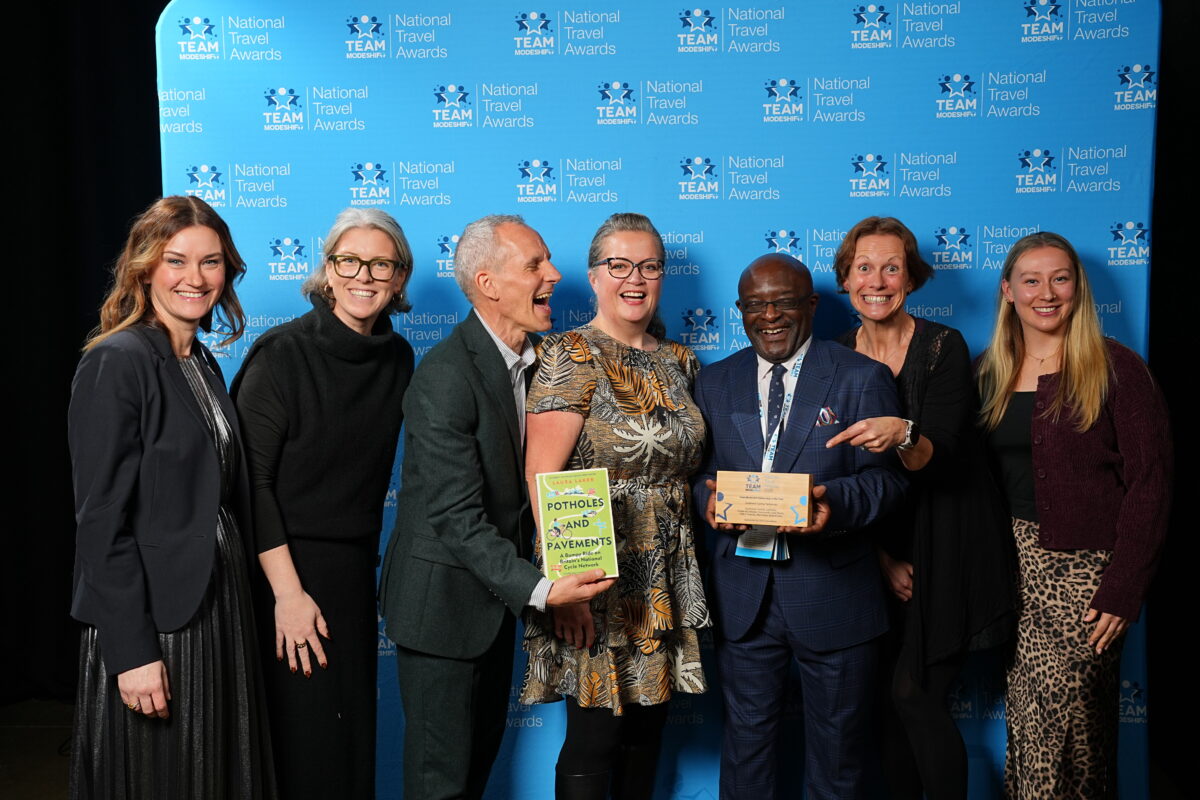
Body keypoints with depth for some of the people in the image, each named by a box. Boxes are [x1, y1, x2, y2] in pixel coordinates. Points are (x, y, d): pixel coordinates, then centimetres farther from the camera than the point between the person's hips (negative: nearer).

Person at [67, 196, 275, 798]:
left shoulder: (204, 364, 10)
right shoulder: (116, 363, -13)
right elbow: (102, 521, -17)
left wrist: (239, 606, 10)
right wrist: (132, 653, -19)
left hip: (219, 611, 8)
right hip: (152, 620, -7)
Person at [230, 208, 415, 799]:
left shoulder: (397, 358, 4)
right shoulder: (282, 354, -13)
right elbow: (251, 479, -15)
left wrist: (365, 559, 9)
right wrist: (287, 592, -18)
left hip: (355, 571, 5)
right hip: (286, 570, -5)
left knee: (355, 735, 13)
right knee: (301, 748, 3)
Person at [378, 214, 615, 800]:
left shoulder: (536, 356, 1)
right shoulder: (444, 378, -24)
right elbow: (456, 519, -27)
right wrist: (538, 588, -34)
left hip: (498, 592, 8)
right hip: (444, 598, -8)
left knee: (483, 751, 22)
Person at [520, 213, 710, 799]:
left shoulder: (679, 363, 10)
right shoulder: (570, 358, -10)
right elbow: (541, 480, -16)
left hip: (666, 584, 6)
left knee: (647, 735, 15)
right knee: (594, 741, 2)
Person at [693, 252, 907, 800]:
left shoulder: (862, 378, -1)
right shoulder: (714, 383, 9)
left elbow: (886, 477, -7)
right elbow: (697, 471, 8)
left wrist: (834, 502, -27)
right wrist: (709, 498, -15)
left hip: (833, 591, -2)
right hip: (743, 595, 3)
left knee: (838, 751, 12)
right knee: (746, 737, 15)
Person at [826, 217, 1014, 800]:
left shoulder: (944, 347, -9)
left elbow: (941, 457, -17)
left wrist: (901, 435, -39)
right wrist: (883, 557, -2)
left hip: (947, 550, -4)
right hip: (881, 550, 4)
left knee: (915, 695, -5)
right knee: (886, 697, 8)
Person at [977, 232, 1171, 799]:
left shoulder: (1116, 369, -5)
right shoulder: (991, 371, 8)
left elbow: (1149, 482, -8)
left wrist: (1124, 589, -13)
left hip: (1083, 569, -4)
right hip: (1015, 562, 4)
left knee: (1064, 715, -5)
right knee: (1024, 712, 8)